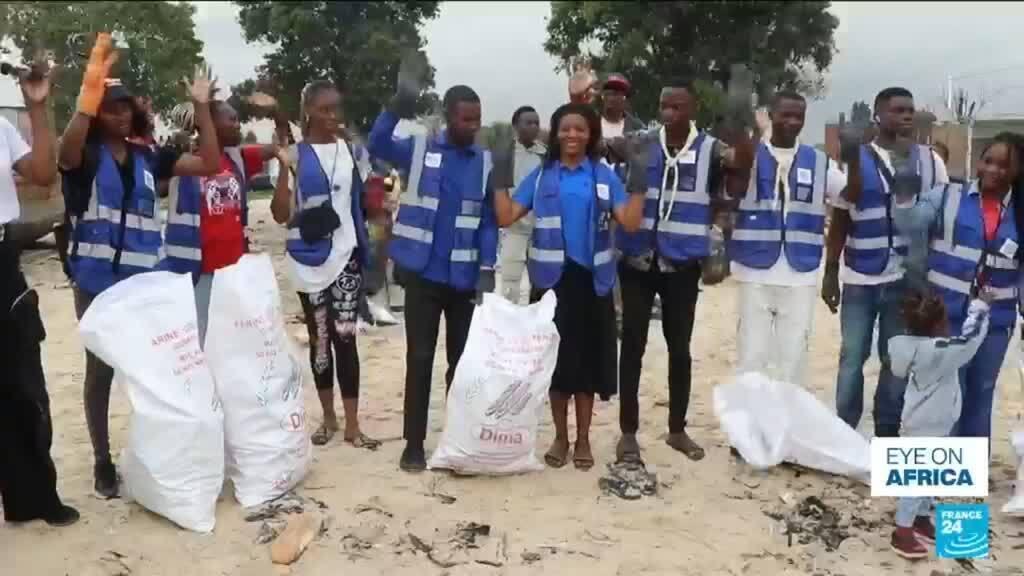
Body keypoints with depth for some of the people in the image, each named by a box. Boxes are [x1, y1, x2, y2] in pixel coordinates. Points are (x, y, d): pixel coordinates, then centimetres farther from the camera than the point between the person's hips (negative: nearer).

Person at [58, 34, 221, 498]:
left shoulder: (148, 158, 7)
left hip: (145, 281, 4)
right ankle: (103, 461, 19)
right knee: (100, 370, 7)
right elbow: (66, 151, -29)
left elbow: (209, 165, 2)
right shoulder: (85, 155, -4)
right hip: (97, 281, -3)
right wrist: (89, 92, -41)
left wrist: (202, 107, -5)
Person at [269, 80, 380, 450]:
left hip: (345, 255, 1)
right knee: (319, 338, 9)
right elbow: (281, 215, -8)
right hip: (309, 258, -1)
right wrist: (283, 168, -19)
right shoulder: (293, 154, -2)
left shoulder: (351, 149, 5)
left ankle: (352, 425, 1)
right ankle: (328, 417, 23)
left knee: (345, 336, -5)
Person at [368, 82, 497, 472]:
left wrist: (487, 268, -9)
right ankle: (414, 444, 12)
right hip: (423, 274, -2)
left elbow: (489, 220, 2)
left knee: (462, 360, 10)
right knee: (419, 358, 4)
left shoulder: (485, 162, 3)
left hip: (464, 278, 2)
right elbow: (378, 145, -18)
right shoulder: (420, 150, 0)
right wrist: (395, 110, -35)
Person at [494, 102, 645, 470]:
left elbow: (630, 223, -6)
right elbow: (506, 217, -3)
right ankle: (560, 438, 20)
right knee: (555, 357, 5)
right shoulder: (540, 176, 6)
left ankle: (583, 440, 18)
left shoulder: (605, 176, 5)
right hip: (552, 278, 0)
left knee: (587, 357, 5)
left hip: (591, 280, 0)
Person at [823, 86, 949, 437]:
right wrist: (830, 274, 0)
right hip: (859, 277, -1)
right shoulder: (857, 159, 1)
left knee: (897, 359, 9)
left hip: (907, 277, 1)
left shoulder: (929, 161, 5)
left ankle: (887, 434, 20)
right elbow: (839, 221, 3)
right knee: (852, 357, 6)